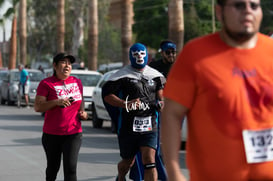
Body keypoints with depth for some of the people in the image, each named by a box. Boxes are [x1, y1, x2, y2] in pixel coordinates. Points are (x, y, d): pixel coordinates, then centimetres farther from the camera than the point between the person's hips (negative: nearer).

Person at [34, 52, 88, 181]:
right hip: (52, 134, -2)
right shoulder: (46, 83, -5)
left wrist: (83, 112, 6)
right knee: (53, 167, 13)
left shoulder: (77, 82, 9)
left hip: (74, 133, 2)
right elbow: (37, 107, -12)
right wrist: (57, 102, -24)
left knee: (70, 168, -10)